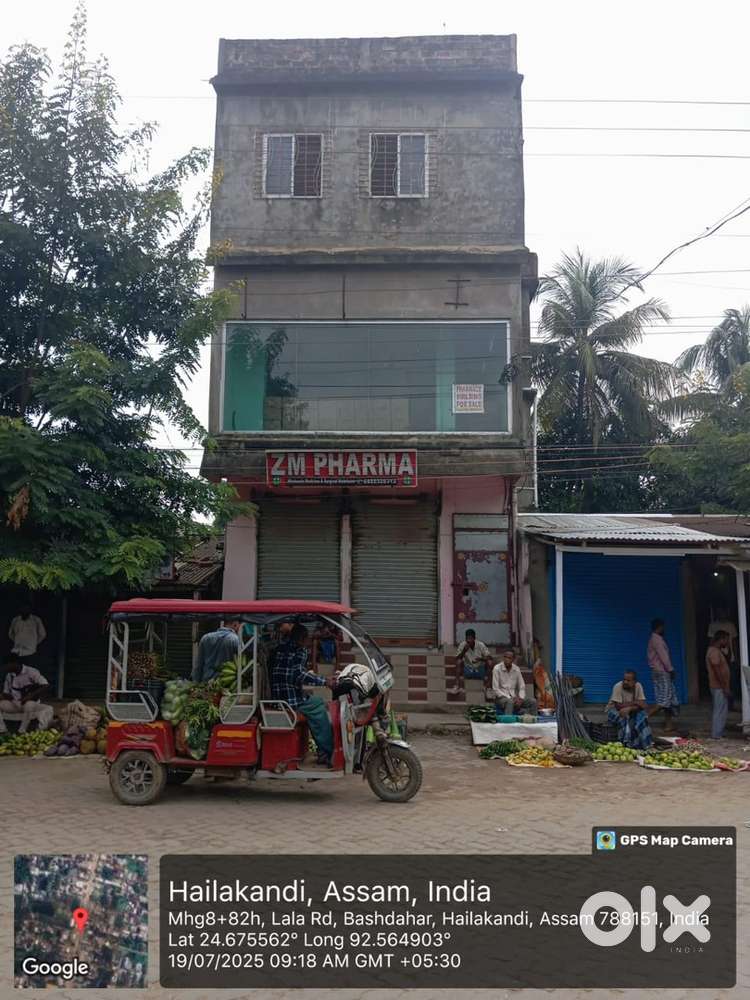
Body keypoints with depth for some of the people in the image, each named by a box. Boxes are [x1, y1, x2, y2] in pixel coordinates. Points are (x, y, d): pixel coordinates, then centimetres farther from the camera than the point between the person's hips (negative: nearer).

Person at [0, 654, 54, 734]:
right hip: (15, 705, 5)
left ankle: (21, 732, -27)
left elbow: (46, 686, -21)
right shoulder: (9, 675, 6)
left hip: (32, 704, -5)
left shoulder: (31, 672, -13)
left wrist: (30, 696, -28)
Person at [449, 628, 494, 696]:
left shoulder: (481, 645, -10)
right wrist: (464, 651, -29)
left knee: (489, 662, -27)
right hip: (468, 669, 0)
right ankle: (457, 686, -31)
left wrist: (480, 659, -32)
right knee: (459, 661, -26)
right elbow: (457, 659, -12)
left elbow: (489, 657, -13)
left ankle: (487, 688, -28)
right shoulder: (463, 645, -8)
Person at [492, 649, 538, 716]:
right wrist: (510, 698, -19)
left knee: (532, 702, -18)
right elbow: (495, 689, -12)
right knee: (510, 702, -39)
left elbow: (522, 687, 9)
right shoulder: (497, 668, -9)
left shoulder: (516, 669, 6)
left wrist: (520, 698, -11)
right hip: (501, 698, -5)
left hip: (514, 698, 5)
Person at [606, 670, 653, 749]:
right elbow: (618, 706, -28)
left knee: (642, 714, -23)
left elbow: (643, 705, -18)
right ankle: (626, 743, -26)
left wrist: (629, 708, -34)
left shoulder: (638, 686, -12)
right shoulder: (618, 686, -24)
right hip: (614, 710, -4)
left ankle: (644, 743, -18)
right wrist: (634, 703, -24)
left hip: (631, 711, 4)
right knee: (624, 717, -35)